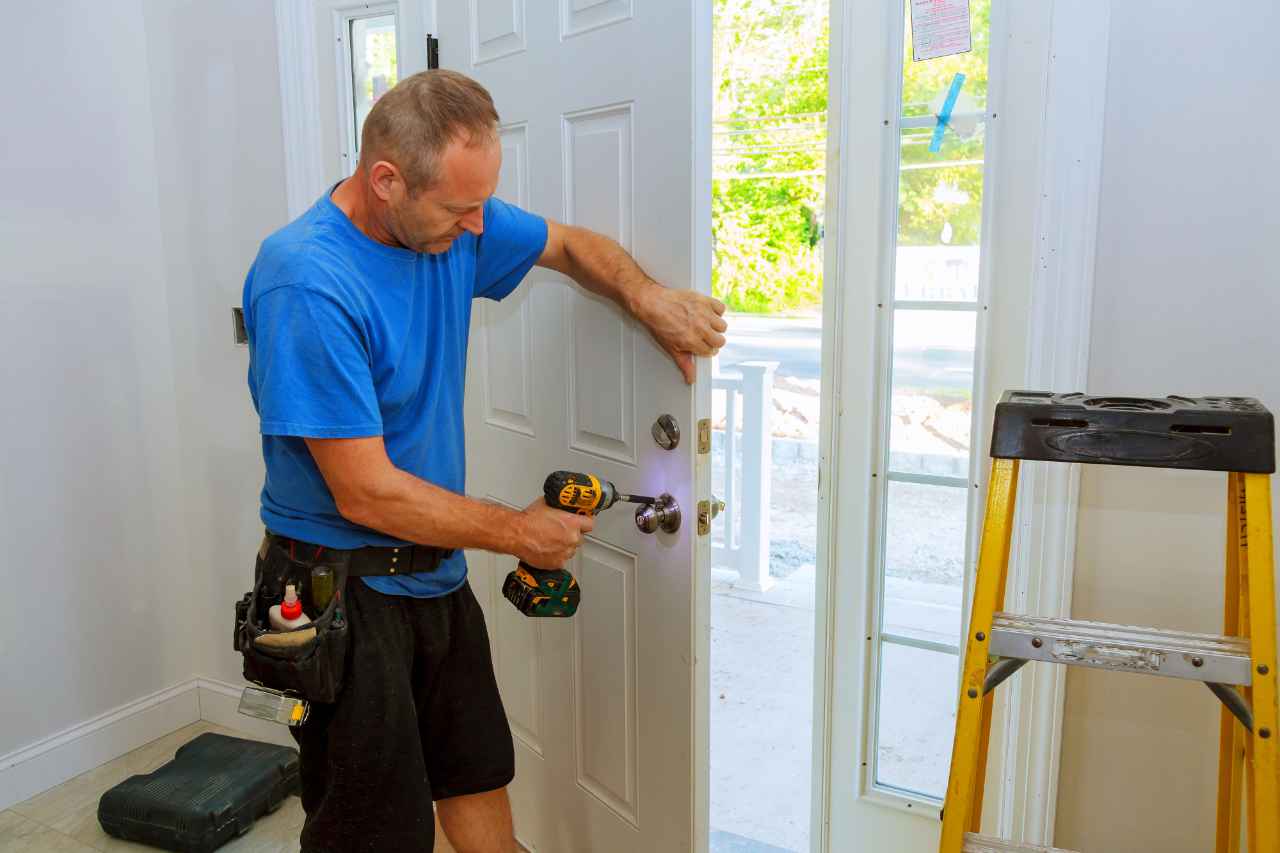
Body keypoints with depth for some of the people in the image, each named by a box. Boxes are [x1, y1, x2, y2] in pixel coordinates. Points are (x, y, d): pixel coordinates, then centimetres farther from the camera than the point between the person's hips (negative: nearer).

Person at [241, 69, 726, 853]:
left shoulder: (452, 224, -4)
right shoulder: (306, 282, -26)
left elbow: (570, 245, 14)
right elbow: (367, 494, -25)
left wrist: (647, 296, -6)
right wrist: (522, 533, -14)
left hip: (436, 572, 7)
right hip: (343, 587, -7)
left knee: (481, 783, 21)